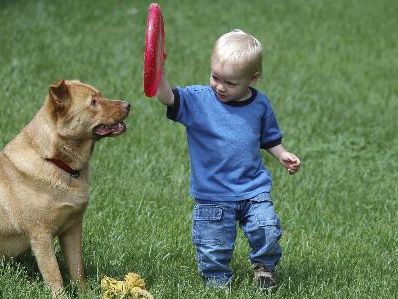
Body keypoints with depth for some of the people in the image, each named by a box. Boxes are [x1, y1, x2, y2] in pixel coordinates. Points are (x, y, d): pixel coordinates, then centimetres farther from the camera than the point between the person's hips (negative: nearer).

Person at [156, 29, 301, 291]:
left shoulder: (260, 105, 0)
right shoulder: (198, 100, -10)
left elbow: (269, 138, 17)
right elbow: (168, 97, -28)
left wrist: (282, 154, 1)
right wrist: (158, 72, -44)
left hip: (254, 190, 1)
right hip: (212, 195, -1)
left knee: (267, 230, -14)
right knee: (213, 249, 1)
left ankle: (264, 267, 17)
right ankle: (217, 281, 30)